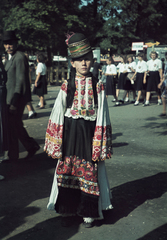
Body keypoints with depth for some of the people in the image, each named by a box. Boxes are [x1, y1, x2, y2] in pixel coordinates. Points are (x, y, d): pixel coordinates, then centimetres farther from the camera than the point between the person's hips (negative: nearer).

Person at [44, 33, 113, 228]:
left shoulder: (98, 87, 0)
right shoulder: (67, 86, 1)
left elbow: (102, 117, 0)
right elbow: (57, 114, 3)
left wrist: (101, 144, -4)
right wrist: (56, 143, -1)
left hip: (89, 134, -1)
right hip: (69, 133, 1)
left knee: (90, 173, 5)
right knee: (66, 171, 5)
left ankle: (88, 212, 22)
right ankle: (68, 211, 22)